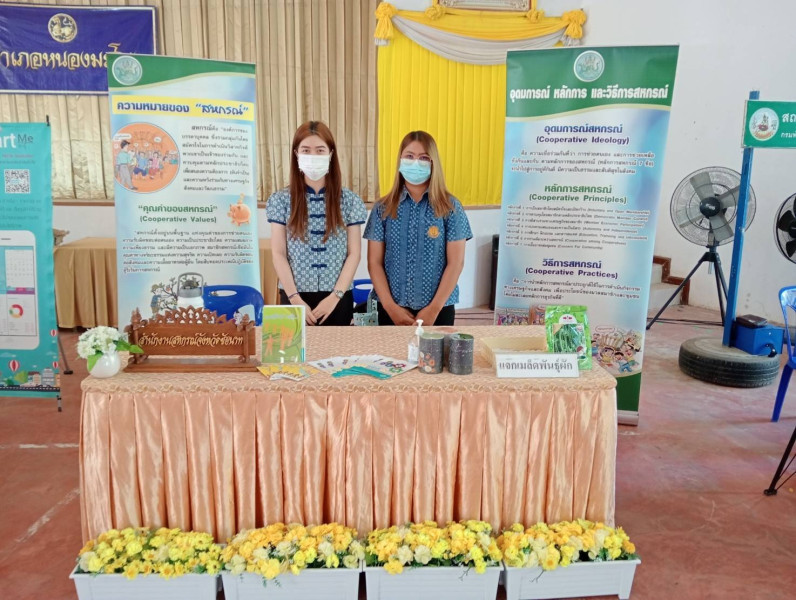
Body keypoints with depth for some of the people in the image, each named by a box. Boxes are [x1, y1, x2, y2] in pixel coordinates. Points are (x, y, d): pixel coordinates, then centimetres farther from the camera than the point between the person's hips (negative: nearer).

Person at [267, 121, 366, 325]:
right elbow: (278, 254, -2)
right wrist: (295, 299, -11)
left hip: (337, 298, 0)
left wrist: (335, 296, -11)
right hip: (295, 297, 0)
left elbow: (354, 253, -1)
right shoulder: (281, 200, 1)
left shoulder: (349, 201, 2)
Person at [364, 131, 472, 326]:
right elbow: (374, 262, 0)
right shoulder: (383, 208, 2)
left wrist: (433, 308, -11)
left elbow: (456, 263, -4)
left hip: (439, 309, -1)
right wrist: (390, 306, -9)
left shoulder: (450, 207, -1)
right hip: (392, 310, 1)